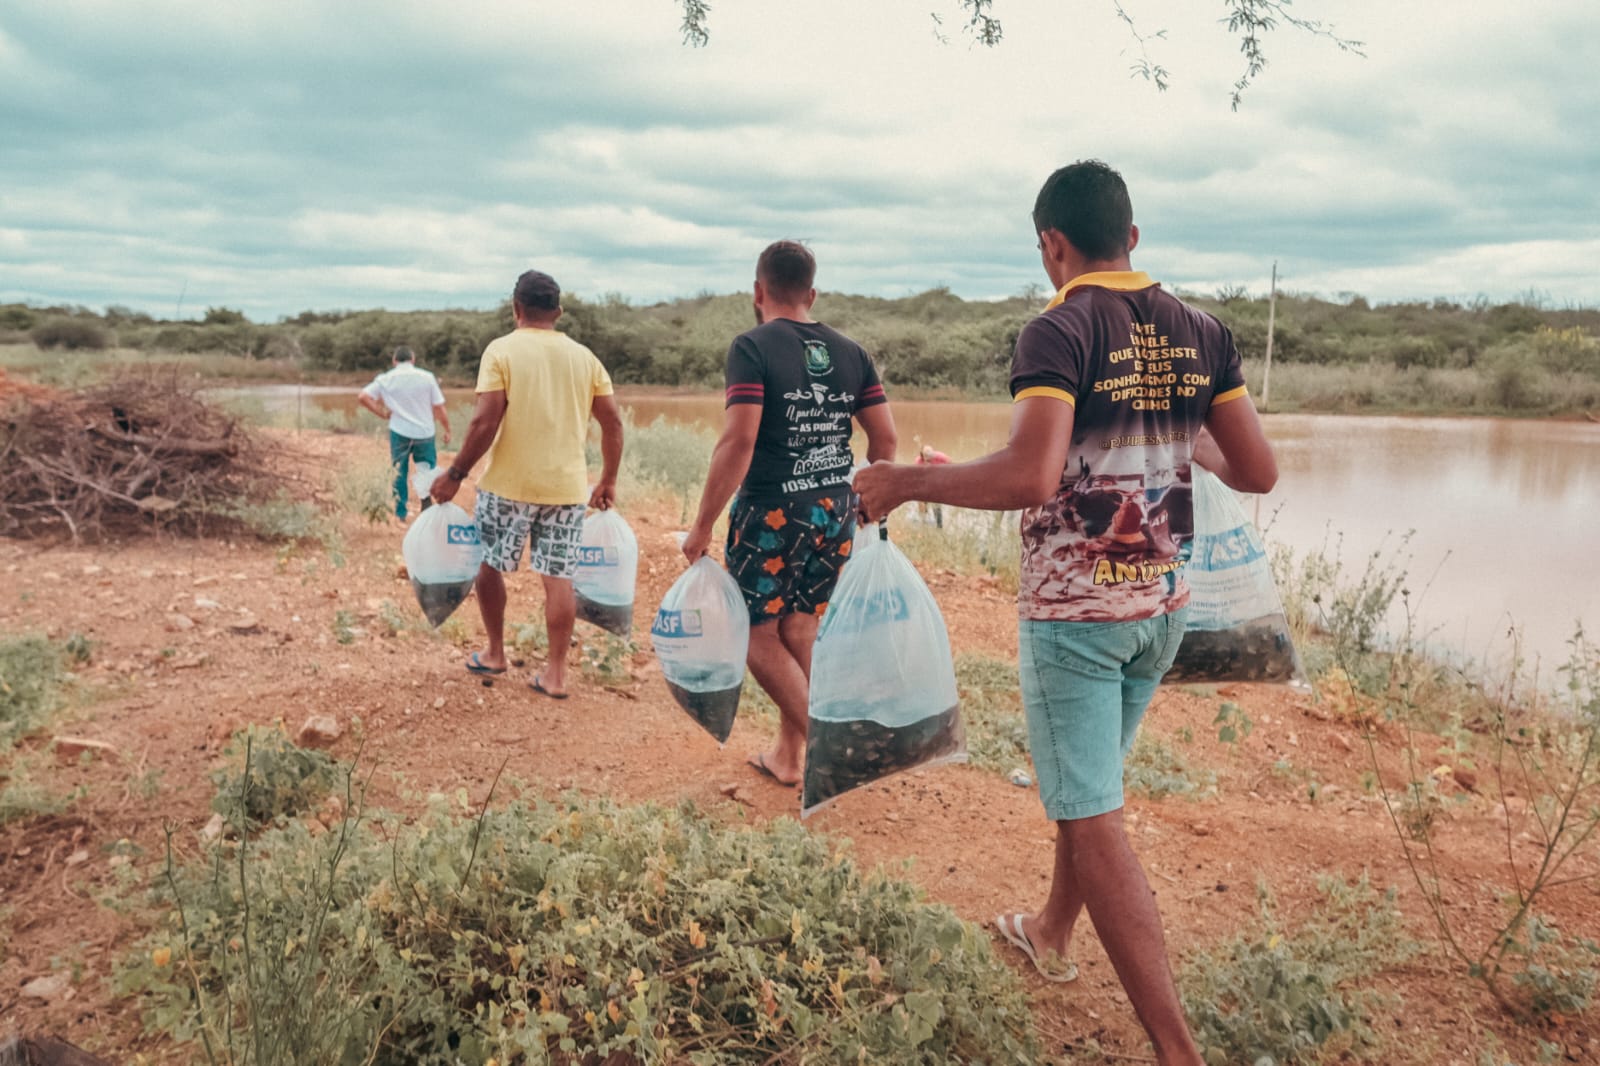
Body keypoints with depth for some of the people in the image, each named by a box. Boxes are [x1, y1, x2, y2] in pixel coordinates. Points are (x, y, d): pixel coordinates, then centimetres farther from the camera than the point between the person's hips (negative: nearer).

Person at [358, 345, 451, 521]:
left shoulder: (386, 379, 1)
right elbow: (440, 409, -2)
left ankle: (400, 514, 13)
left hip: (400, 432, 1)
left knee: (399, 472, 11)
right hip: (424, 433, -1)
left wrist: (383, 413, 2)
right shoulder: (427, 377, -2)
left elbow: (362, 397, -6)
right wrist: (447, 430, 9)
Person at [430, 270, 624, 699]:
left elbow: (485, 422, -13)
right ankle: (555, 675, 7)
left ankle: (494, 653, 27)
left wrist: (455, 474, -5)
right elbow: (613, 422, 6)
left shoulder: (501, 350, -5)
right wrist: (608, 480, 14)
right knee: (558, 578, 5)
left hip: (508, 483, -3)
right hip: (566, 486, 3)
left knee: (488, 564, 17)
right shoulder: (584, 357, 7)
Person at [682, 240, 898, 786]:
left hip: (772, 513, -6)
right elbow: (885, 438, 7)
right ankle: (787, 755, 26)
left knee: (759, 634, 8)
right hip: (834, 513, 6)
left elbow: (738, 440, -19)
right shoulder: (849, 352, 7)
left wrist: (703, 525, -14)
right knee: (800, 631, 16)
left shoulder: (753, 347, -10)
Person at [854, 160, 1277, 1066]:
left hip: (1074, 612, -7)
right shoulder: (1201, 334, 3)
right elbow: (1260, 474, 4)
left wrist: (908, 481, -17)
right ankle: (1053, 935, 45)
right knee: (1089, 780, 25)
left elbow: (1029, 476, -29)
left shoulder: (1060, 332, -15)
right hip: (1163, 604, 7)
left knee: (1095, 820, -1)